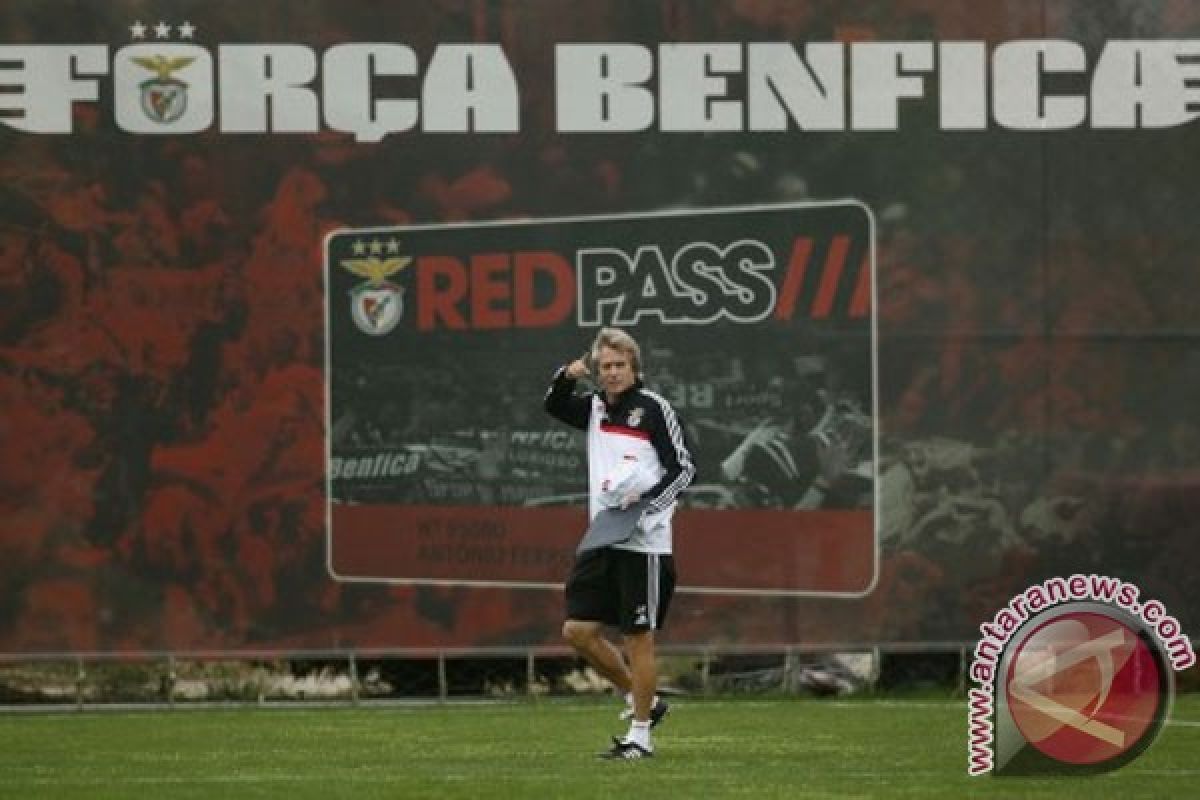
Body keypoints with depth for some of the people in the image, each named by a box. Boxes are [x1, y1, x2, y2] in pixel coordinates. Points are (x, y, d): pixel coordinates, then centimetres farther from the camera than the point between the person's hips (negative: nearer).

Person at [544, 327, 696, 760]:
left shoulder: (653, 407, -5)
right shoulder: (595, 407, 11)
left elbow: (683, 468, -6)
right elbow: (554, 406, 23)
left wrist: (647, 504, -19)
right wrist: (566, 377, 2)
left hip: (642, 542, -7)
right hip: (601, 541, 7)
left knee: (638, 636, -3)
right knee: (578, 630, 3)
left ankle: (640, 733, 4)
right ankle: (643, 700, 19)